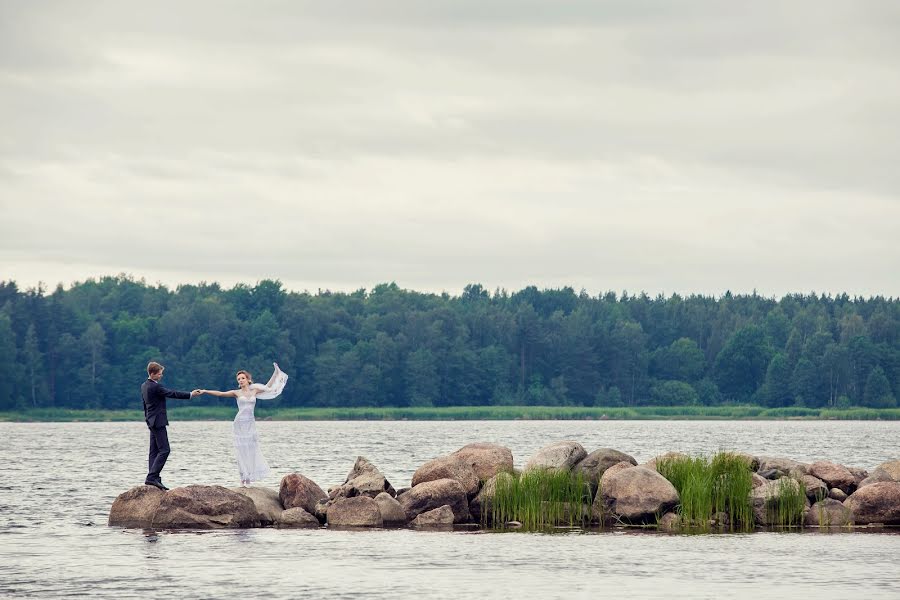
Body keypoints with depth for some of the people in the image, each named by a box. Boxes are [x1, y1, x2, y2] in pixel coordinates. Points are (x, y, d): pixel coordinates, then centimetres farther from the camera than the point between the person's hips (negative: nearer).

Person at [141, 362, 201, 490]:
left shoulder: (144, 386, 11)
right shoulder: (156, 387, -18)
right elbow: (172, 394, -15)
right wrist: (190, 394, -8)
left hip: (151, 421, 10)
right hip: (158, 422, -10)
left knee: (154, 451, 9)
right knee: (164, 450, -11)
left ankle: (154, 479, 8)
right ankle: (151, 477, -19)